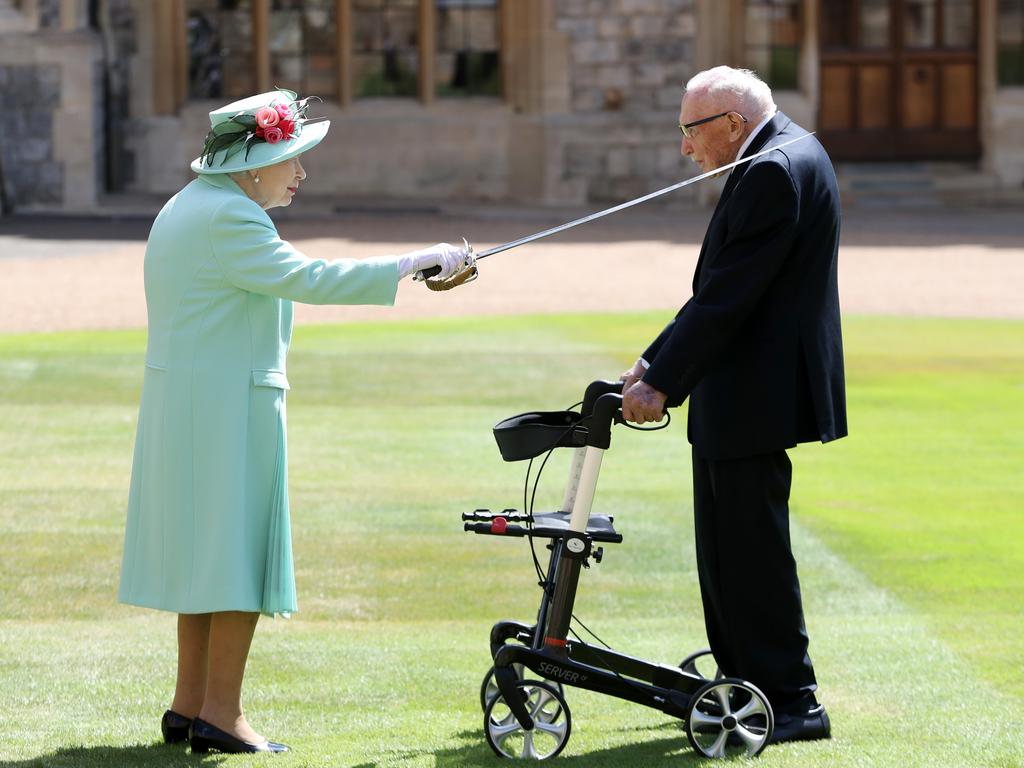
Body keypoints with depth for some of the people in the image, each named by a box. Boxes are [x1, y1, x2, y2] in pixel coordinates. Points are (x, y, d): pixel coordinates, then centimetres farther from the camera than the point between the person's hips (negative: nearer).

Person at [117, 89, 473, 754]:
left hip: (180, 402, 10)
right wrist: (412, 265, -22)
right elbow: (306, 279, -24)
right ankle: (221, 713, -4)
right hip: (229, 403, -10)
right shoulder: (228, 219, -17)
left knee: (202, 548, 14)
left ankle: (190, 703, 18)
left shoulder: (187, 207, 15)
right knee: (240, 547, -5)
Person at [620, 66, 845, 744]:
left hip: (757, 396, -11)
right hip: (742, 394, 11)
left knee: (753, 548, -5)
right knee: (727, 542, 16)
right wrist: (657, 361, 13)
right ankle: (742, 681, 24)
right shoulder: (785, 156, 14)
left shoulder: (775, 172, -19)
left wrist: (661, 383, -18)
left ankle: (792, 701, 0)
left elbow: (728, 295, -22)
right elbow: (722, 286, 17)